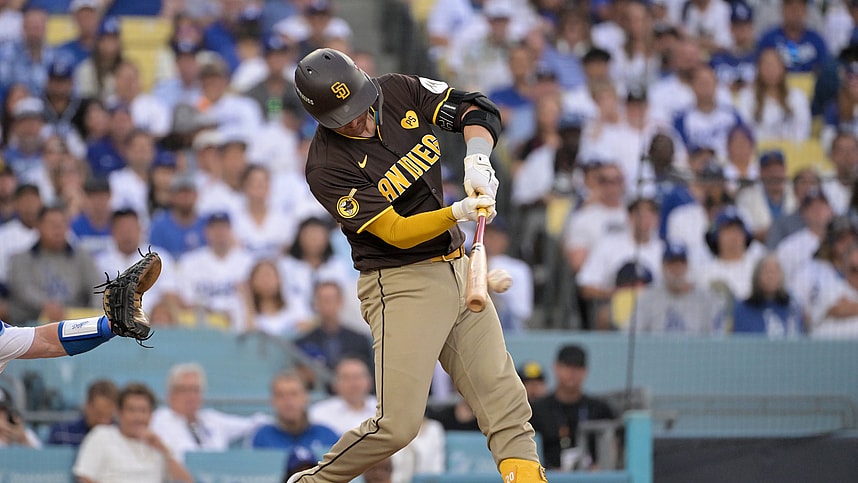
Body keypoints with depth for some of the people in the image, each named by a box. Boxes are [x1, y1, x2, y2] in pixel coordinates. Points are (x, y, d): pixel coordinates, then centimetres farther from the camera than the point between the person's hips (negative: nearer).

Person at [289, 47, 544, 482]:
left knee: (506, 404, 2)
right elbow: (398, 233, -20)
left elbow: (477, 110, 3)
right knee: (398, 423, -12)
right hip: (402, 282, -6)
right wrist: (460, 212, -33)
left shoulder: (399, 92, 0)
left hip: (458, 269, 6)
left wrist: (477, 158, -17)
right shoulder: (327, 167, -17)